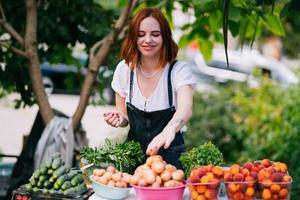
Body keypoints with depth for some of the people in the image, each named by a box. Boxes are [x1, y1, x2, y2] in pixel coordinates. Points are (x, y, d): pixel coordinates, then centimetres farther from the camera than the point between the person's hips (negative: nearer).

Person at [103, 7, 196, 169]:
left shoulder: (178, 70, -9)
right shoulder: (124, 69, 1)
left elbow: (185, 109, -28)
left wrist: (169, 129, -48)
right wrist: (119, 118, -10)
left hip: (170, 157, -2)